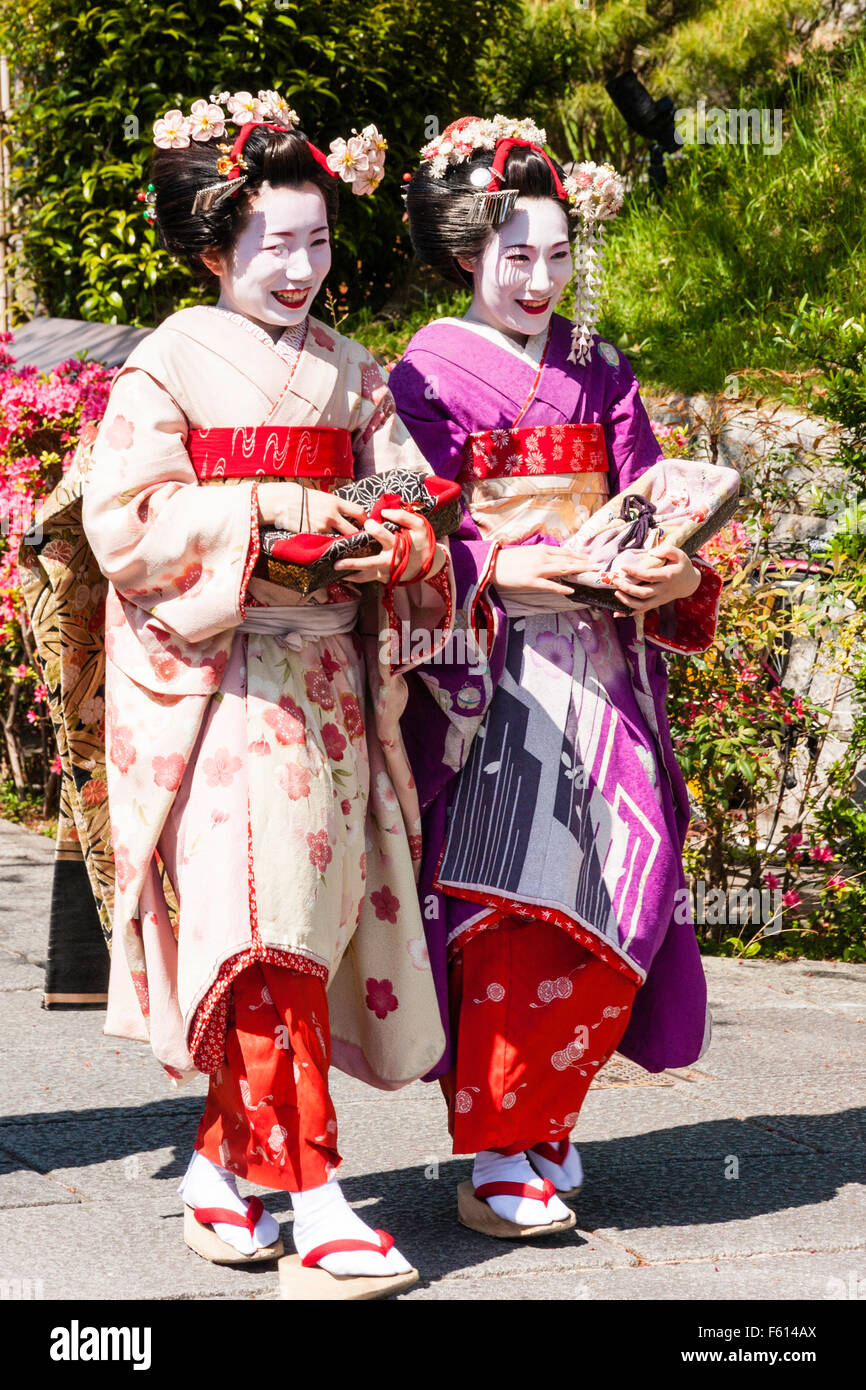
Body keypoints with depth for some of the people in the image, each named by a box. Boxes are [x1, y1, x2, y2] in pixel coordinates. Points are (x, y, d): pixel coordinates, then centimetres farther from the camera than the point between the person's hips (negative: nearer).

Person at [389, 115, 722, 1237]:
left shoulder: (600, 373, 17)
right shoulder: (427, 371, 4)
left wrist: (676, 571, -10)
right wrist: (499, 572, -20)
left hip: (601, 663, 4)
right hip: (485, 665, -4)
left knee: (609, 894, -3)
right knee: (503, 902, -11)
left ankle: (543, 1125, 10)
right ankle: (494, 1154, -4)